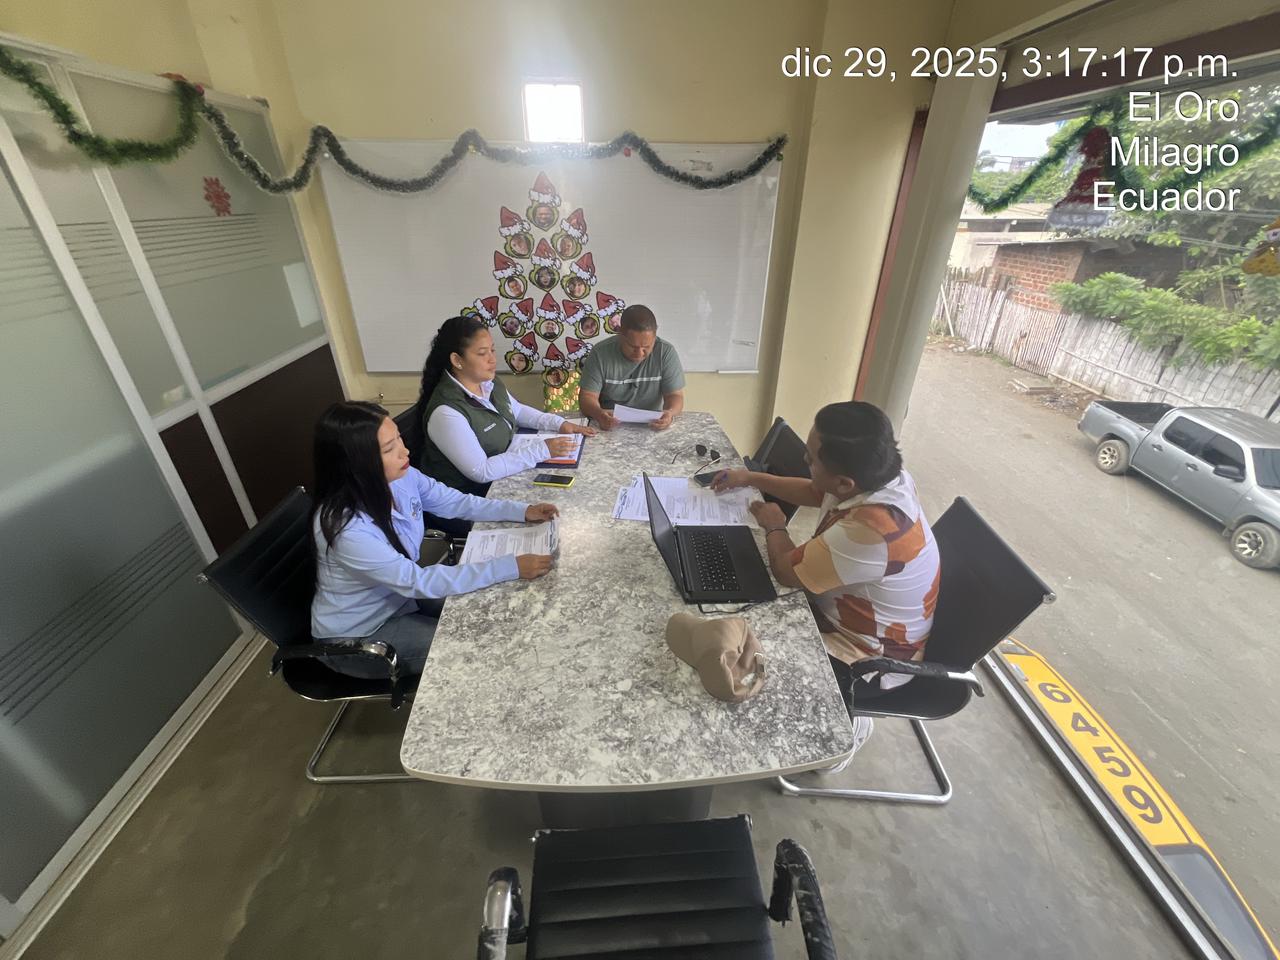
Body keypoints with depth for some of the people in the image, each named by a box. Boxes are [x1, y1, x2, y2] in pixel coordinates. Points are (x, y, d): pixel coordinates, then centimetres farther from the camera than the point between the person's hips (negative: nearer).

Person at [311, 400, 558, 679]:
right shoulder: (345, 527, -36)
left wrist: (523, 511, -15)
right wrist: (511, 567, -36)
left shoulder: (402, 478, -16)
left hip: (399, 595, 6)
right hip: (356, 636, -6)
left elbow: (456, 502, -3)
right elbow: (417, 581, -33)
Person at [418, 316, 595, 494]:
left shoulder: (489, 382, -2)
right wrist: (542, 450, -27)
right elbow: (481, 472, -27)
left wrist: (559, 423, 1)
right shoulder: (446, 412, -27)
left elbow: (518, 410, 17)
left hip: (501, 477, 7)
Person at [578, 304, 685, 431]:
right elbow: (588, 396, -9)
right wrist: (599, 414, -32)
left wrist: (670, 413, -29)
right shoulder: (600, 354, -9)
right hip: (609, 427, 0)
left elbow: (675, 395, -6)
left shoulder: (666, 353, -8)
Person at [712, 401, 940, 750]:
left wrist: (775, 527, -8)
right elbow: (811, 492, 7)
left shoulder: (872, 531, -41)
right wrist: (750, 478, 5)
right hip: (847, 611, 8)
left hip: (871, 660, -8)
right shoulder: (879, 475, -14)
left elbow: (787, 571, -26)